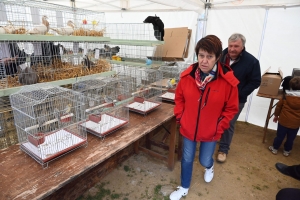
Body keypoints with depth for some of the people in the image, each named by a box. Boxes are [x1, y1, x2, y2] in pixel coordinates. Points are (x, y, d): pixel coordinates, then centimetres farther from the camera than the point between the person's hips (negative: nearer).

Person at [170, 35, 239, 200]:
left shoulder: (228, 81, -18)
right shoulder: (187, 75, -13)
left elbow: (231, 108, -7)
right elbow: (179, 98, 3)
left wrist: (219, 127, -11)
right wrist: (180, 117, -3)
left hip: (211, 131, -1)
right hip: (188, 128, 2)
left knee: (204, 160, 18)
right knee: (187, 159, 16)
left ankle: (209, 167, 58)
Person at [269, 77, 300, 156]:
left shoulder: (286, 96, -9)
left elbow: (278, 106, 1)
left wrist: (276, 115, 15)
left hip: (283, 121, -1)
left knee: (279, 136, 13)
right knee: (290, 138, 16)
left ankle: (275, 148, 25)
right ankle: (287, 151, 30)